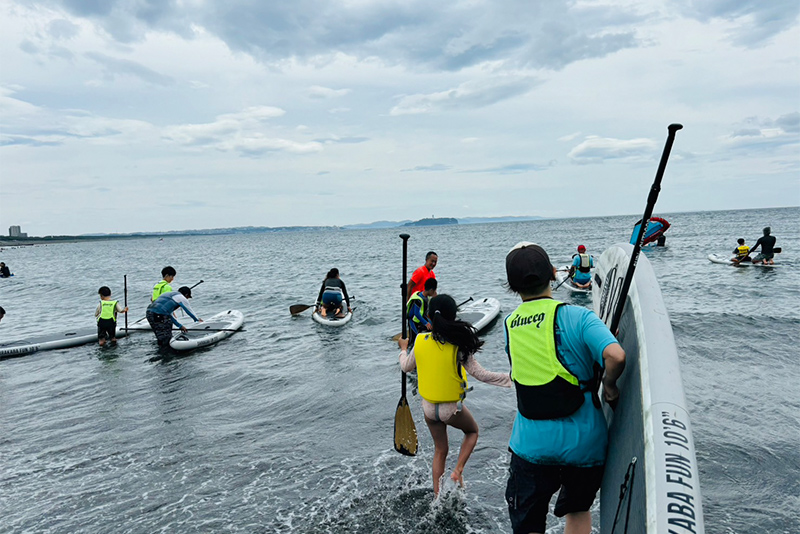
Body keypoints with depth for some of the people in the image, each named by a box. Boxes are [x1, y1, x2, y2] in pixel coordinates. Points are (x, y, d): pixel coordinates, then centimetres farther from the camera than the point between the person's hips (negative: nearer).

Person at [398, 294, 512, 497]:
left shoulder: (420, 342, -9)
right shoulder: (458, 345, -21)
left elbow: (406, 367, 8)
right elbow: (479, 374, -18)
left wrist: (403, 348, 27)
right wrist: (508, 379, -10)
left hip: (428, 407, 4)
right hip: (452, 408, -4)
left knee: (440, 449, 24)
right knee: (472, 431, 28)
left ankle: (437, 495, 30)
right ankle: (458, 471, 12)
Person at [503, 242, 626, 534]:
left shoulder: (508, 327, 1)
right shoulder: (577, 317, -14)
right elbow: (616, 356, -29)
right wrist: (609, 385, -9)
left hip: (530, 445, 1)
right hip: (583, 442, -1)